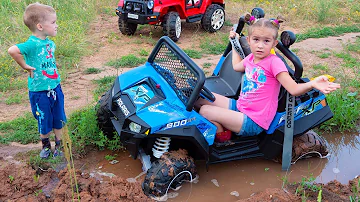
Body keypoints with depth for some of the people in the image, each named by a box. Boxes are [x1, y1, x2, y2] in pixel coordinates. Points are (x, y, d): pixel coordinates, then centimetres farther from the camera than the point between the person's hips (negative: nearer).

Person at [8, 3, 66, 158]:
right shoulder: (33, 44, -24)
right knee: (45, 122, 12)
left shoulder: (49, 42, 1)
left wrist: (53, 66, 7)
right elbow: (12, 50, -41)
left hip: (55, 87, 6)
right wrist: (25, 66, -28)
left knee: (59, 119, 17)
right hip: (40, 92, -6)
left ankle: (59, 145, 36)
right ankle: (46, 145, 38)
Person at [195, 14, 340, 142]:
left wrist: (312, 84, -41)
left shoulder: (274, 62, -15)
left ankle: (222, 135, 8)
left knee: (205, 111, -17)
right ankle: (221, 125, 11)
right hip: (239, 106, 8)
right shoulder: (251, 58, 7)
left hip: (253, 122, -8)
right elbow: (236, 66, 32)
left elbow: (293, 89, -22)